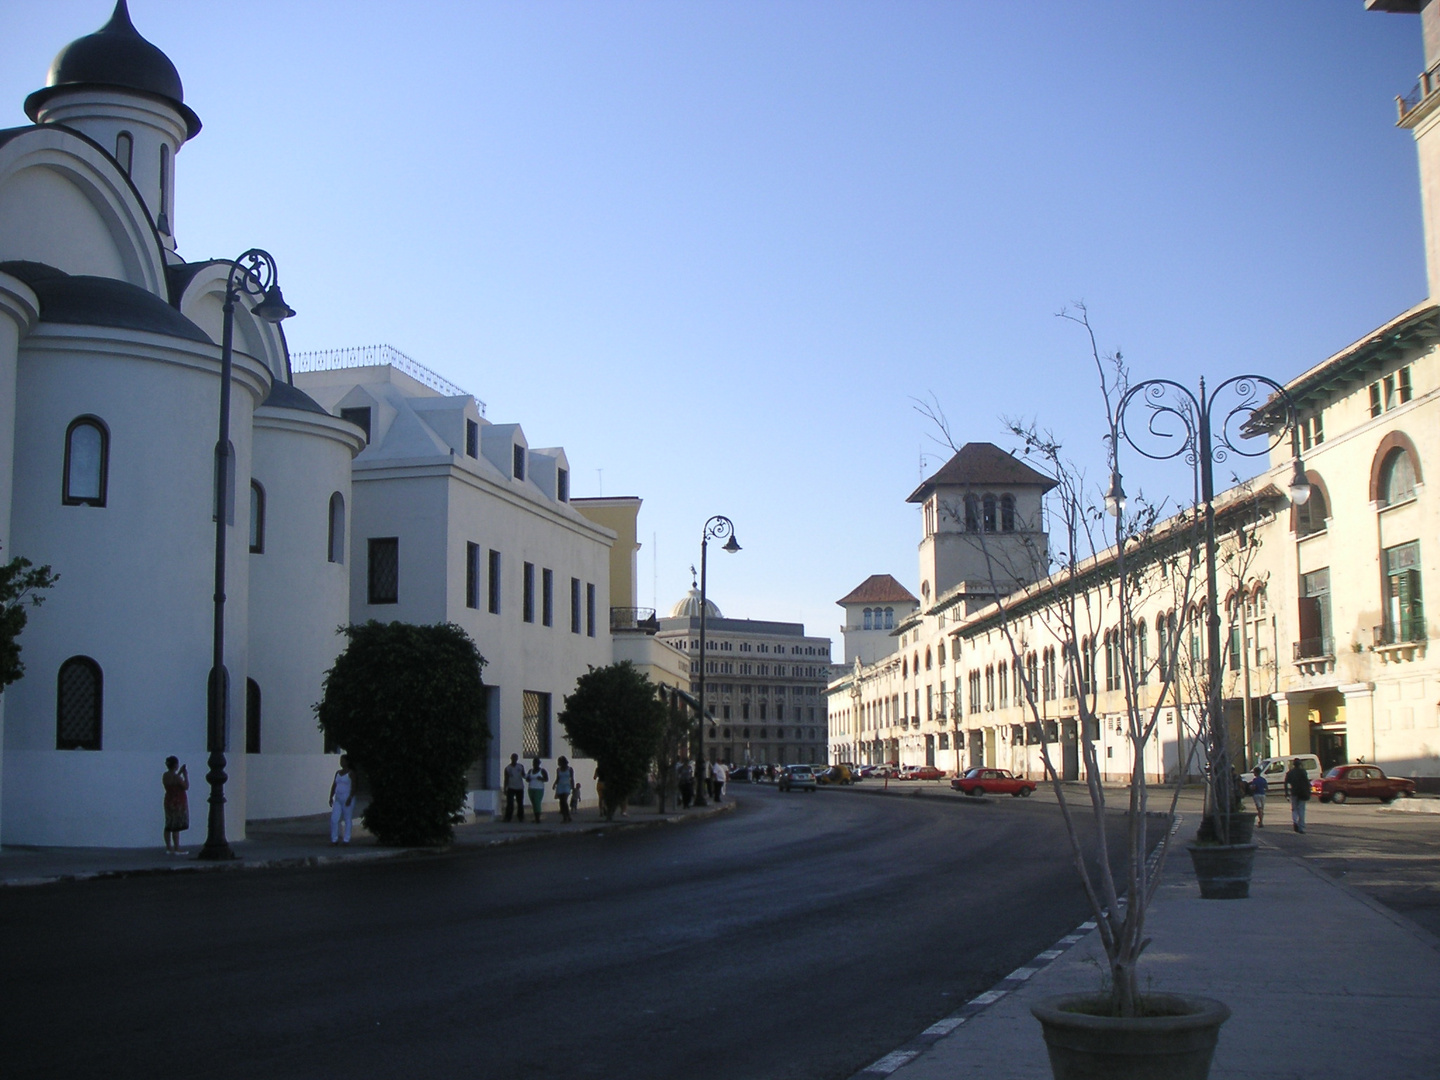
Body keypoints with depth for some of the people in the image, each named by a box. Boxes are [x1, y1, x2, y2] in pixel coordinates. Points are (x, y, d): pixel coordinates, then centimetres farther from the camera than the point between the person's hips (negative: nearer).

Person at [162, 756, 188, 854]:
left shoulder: (165, 776, 3)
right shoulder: (177, 777, -20)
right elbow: (186, 787, -13)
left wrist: (179, 773, 18)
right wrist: (186, 775, -3)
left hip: (169, 801, 8)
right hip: (178, 802, -8)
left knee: (169, 826, 13)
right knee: (177, 827, -4)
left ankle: (168, 848, 19)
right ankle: (176, 849, -1)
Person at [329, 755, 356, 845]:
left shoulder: (351, 773, -4)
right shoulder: (338, 773, 15)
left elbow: (353, 787, -10)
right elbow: (334, 785, 15)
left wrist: (350, 798, -19)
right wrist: (331, 797, 7)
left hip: (347, 799, -6)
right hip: (338, 799, 6)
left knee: (347, 820, 0)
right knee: (334, 819, -2)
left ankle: (347, 840, 5)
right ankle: (334, 840, 4)